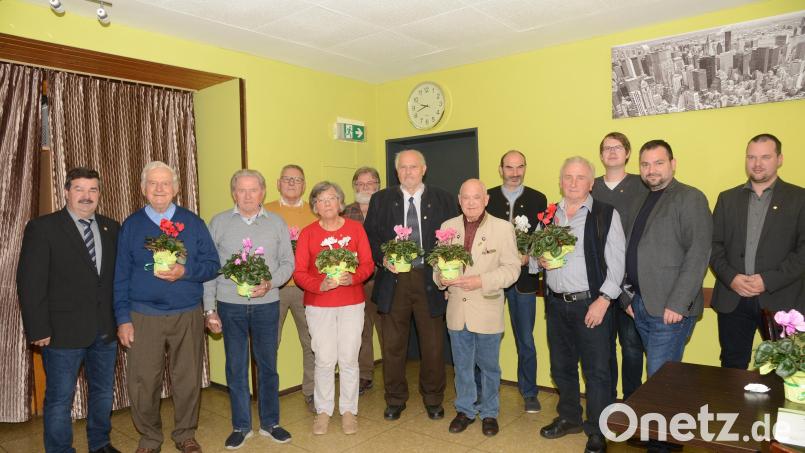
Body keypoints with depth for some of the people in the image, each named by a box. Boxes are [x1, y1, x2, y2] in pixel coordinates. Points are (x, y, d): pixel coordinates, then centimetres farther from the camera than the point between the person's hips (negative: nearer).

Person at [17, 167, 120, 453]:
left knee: (103, 393, 18)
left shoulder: (111, 228, 7)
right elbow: (30, 283, -9)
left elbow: (118, 276, 7)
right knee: (59, 400, 8)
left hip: (105, 330, 5)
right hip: (64, 331, -4)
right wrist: (39, 329, -13)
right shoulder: (42, 228, -6)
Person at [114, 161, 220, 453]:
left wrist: (184, 272, -17)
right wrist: (123, 319, -1)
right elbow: (121, 276, 4)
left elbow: (212, 264, 2)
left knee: (188, 379, 8)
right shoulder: (130, 225, 4)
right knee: (143, 382, 5)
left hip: (188, 316, 0)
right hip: (143, 317, 0)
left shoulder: (192, 222, 4)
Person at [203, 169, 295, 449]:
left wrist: (269, 283, -14)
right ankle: (241, 426, 25)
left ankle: (270, 422, 27)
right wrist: (209, 309, -1)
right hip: (230, 306, 0)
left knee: (268, 365, 11)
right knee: (236, 367, 9)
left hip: (267, 305, 1)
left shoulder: (277, 223, 4)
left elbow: (287, 262, 5)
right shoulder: (218, 223, 1)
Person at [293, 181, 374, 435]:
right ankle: (323, 410, 22)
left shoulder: (355, 228, 2)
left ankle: (348, 410, 23)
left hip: (352, 304, 1)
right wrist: (320, 285, -20)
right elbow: (299, 272, -3)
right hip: (318, 305, 0)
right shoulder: (307, 233, 0)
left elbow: (368, 264, 0)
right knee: (325, 360, 3)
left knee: (349, 359, 6)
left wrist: (352, 278, -19)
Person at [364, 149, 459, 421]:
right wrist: (382, 258, -11)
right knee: (393, 344, 9)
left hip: (430, 279, 0)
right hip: (393, 279, 1)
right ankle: (395, 399, 27)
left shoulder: (443, 200, 4)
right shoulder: (381, 200, 6)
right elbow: (369, 236, 6)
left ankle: (433, 399, 29)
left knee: (433, 344, 9)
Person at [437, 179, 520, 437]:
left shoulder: (503, 227, -8)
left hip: (487, 310, -2)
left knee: (489, 366, 13)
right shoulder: (448, 226, 2)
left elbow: (512, 268, -10)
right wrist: (441, 277, -13)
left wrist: (481, 281, -22)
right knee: (462, 365, 17)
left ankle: (489, 413, 33)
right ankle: (465, 409, 36)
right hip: (457, 309, 3)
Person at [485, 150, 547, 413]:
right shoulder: (486, 198, 3)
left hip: (523, 278, 0)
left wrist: (529, 256, -16)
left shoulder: (537, 199, 3)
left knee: (525, 339, 10)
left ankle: (529, 392, 26)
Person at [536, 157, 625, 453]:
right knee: (561, 365, 16)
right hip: (556, 303, 5)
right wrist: (540, 260, -4)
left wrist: (603, 300, -15)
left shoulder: (606, 214, -5)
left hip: (591, 303, -5)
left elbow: (616, 262, -9)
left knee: (596, 370, 4)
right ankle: (569, 418, 35)